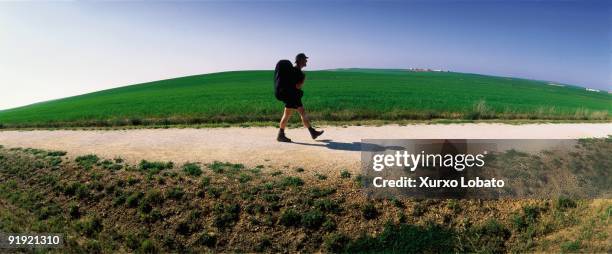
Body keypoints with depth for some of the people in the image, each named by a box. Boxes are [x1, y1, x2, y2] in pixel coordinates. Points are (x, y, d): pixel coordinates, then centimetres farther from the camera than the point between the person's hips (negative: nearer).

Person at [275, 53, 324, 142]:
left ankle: (312, 132, 15)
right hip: (291, 96, -11)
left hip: (294, 96, 11)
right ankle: (280, 135, 4)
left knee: (303, 113, 11)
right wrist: (303, 79, -11)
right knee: (287, 115, -4)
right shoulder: (296, 71, -16)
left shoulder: (297, 70, 15)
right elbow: (298, 86, -22)